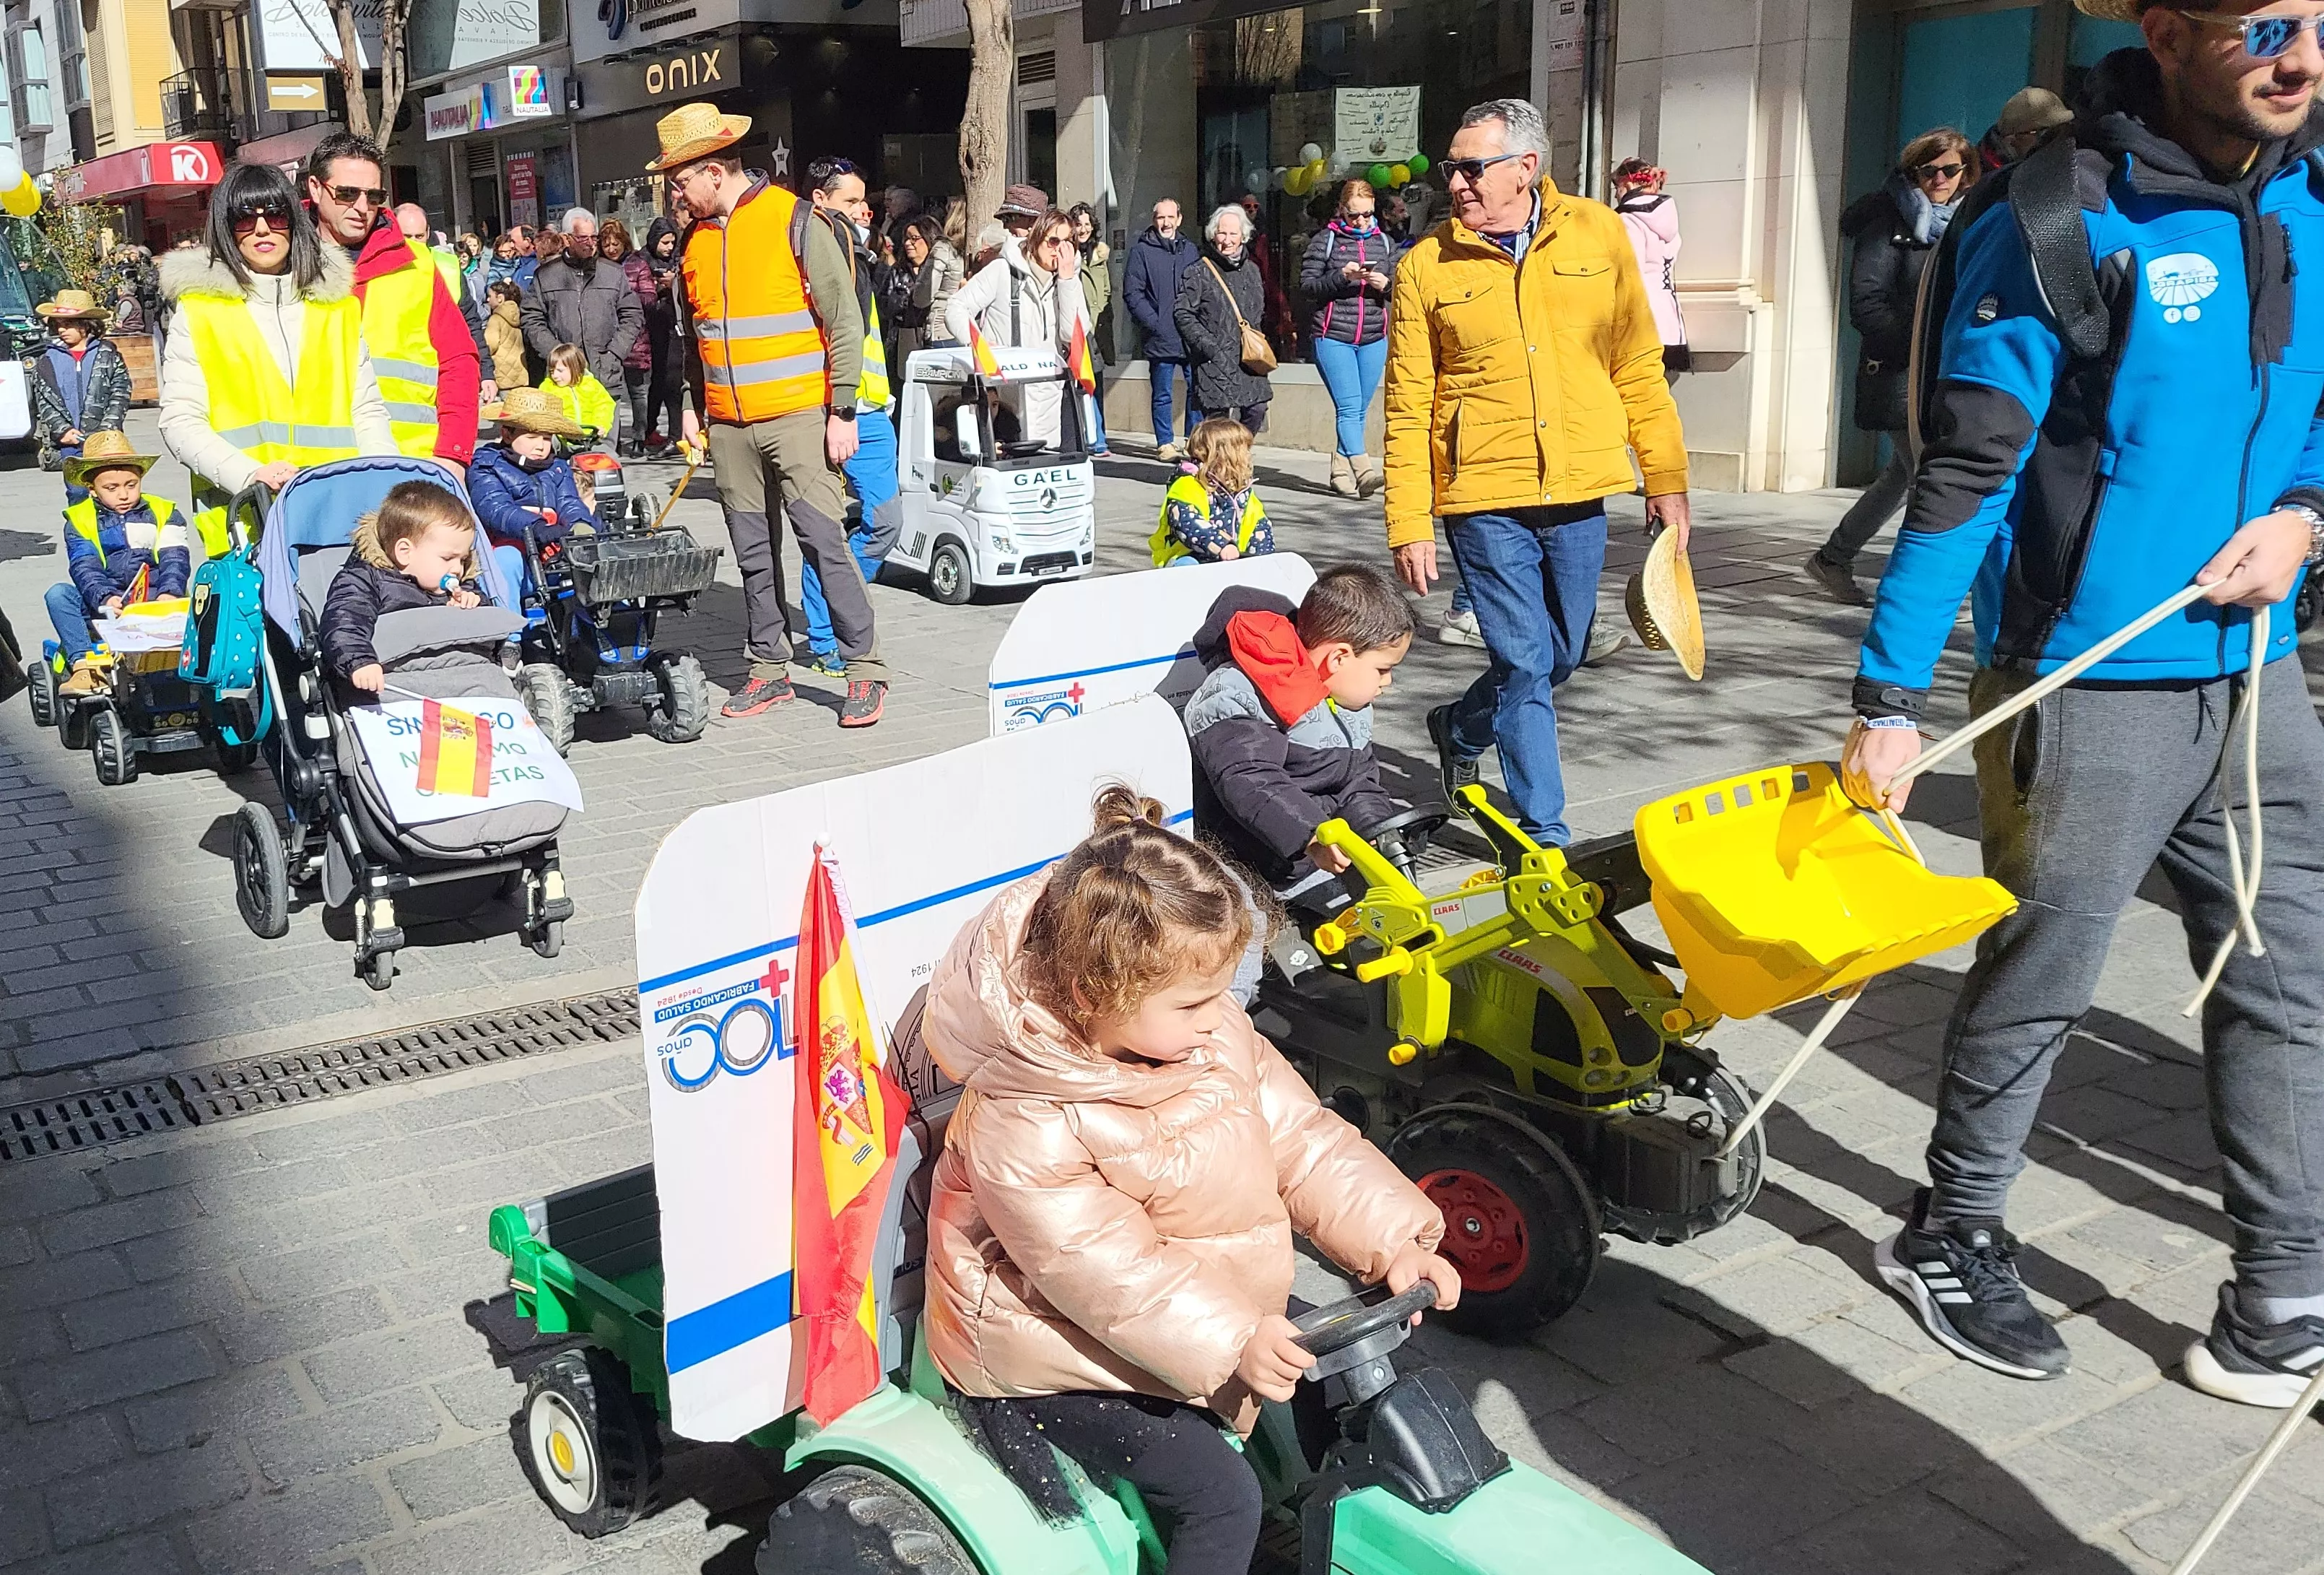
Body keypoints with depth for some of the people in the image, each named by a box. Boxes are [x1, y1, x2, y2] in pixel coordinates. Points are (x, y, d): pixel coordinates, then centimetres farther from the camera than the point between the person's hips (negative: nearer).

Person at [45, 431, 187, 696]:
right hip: (103, 606, 1)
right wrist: (106, 598, -27)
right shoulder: (80, 520, 9)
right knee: (58, 594, -26)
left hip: (154, 601, -1)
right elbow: (84, 568, -6)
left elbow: (175, 559, -2)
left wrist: (169, 593, -24)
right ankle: (83, 665, -32)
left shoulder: (163, 513, 11)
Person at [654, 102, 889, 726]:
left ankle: (865, 669, -2)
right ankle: (769, 667, 18)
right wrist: (693, 404, 17)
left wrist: (843, 412, -11)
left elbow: (844, 320, -8)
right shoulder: (696, 237, 11)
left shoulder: (793, 221, -7)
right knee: (752, 551, 8)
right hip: (729, 424, 6)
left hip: (798, 417, -6)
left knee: (822, 539, -9)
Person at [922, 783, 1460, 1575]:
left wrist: (1391, 1239, -12)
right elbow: (1101, 1267, -30)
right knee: (1219, 1494, -15)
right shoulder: (1023, 1125, -31)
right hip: (1064, 1355, -8)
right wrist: (1229, 1341, -33)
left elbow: (1300, 1137, -3)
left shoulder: (1218, 1037, -9)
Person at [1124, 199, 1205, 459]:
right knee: (1162, 394, 4)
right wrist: (1154, 323, -13)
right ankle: (1165, 444, 12)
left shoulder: (1192, 251, 13)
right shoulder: (1141, 251, 1)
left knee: (1197, 389, 3)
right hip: (1160, 338, -3)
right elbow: (1132, 293, -4)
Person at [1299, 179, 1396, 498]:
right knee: (1349, 407, -15)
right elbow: (1307, 286, -4)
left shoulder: (1384, 242, 14)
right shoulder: (1324, 240, 2)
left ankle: (1341, 473, 15)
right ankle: (1363, 471, -26)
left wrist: (1386, 284, -6)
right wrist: (1342, 276, -17)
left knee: (1358, 410, 6)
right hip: (1332, 336, -4)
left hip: (1375, 338, 4)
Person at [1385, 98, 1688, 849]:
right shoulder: (1426, 265, -1)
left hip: (1579, 492, 3)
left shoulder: (1598, 235, 3)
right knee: (1526, 664, -2)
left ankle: (1461, 730, 43)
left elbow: (1638, 365, 7)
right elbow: (1408, 408, 0)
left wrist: (1666, 478, 5)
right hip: (1484, 497, -3)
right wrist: (1409, 526, -4)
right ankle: (1546, 835, 12)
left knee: (1561, 655, 15)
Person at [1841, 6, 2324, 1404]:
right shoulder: (2063, 227, -14)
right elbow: (1965, 476, -15)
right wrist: (1892, 698, -17)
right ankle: (1950, 1237, 28)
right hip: (2087, 683, -6)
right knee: (2037, 985, 6)